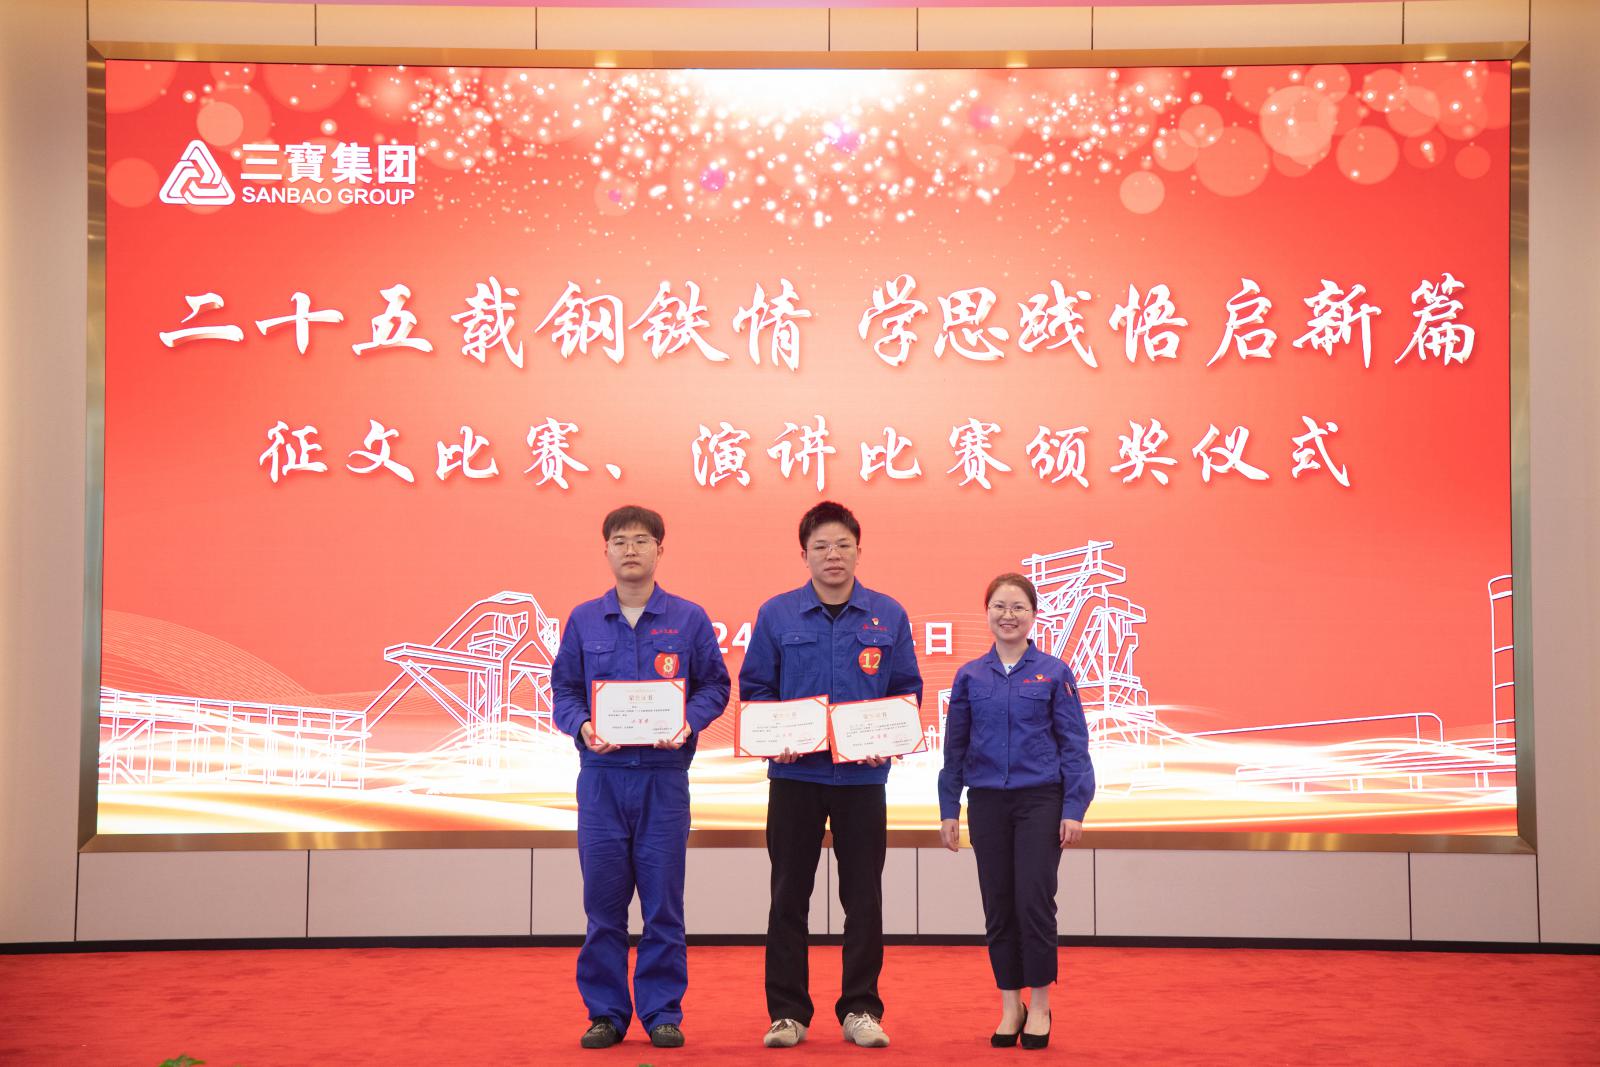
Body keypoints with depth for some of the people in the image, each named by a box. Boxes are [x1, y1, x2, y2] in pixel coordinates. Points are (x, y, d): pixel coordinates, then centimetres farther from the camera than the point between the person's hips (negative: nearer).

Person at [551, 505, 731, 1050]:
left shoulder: (689, 618, 4)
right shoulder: (583, 620, 7)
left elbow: (714, 685, 5)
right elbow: (564, 689, 10)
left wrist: (689, 723, -13)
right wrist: (582, 727, -10)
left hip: (663, 774, -1)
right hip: (601, 774, 1)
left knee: (663, 900, 3)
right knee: (603, 900, 5)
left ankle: (663, 1011, 13)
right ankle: (605, 1012, 15)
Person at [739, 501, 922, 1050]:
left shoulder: (888, 616, 3)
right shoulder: (776, 614, 1)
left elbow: (908, 689, 6)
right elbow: (755, 688, 4)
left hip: (863, 776, 1)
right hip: (794, 774, 0)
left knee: (863, 897, 7)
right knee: (789, 896, 6)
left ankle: (860, 1009, 18)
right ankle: (787, 1011, 15)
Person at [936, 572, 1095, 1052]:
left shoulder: (1054, 673, -1)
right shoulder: (970, 677, 4)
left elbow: (1074, 745, -1)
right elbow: (955, 747, 9)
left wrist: (1074, 809, -7)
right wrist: (948, 810, 6)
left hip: (1040, 801, -2)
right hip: (987, 803, 2)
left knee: (1034, 902, -5)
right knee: (998, 908, 7)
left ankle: (1039, 1006, 10)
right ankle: (1010, 1006, 19)